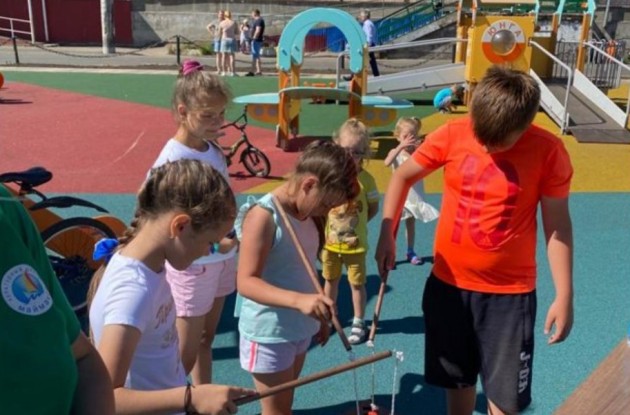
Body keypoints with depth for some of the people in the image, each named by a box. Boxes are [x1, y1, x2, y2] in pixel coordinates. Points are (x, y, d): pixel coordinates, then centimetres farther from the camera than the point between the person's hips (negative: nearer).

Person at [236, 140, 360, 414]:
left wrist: (320, 314, 16)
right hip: (268, 334, -8)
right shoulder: (263, 216, -21)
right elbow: (246, 282, -27)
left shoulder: (308, 214, 4)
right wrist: (298, 300, -40)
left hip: (300, 329, 8)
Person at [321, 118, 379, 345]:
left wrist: (355, 224, -6)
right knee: (330, 280, 19)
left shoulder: (366, 179, -13)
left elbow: (373, 208, -2)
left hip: (355, 244, -2)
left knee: (357, 283, 10)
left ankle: (359, 322, 27)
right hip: (330, 241, 3)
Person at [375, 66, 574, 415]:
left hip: (509, 292, -2)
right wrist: (386, 235, -2)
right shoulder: (452, 135, -9)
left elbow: (557, 224, -5)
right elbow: (403, 177, 5)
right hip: (448, 284, 2)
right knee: (457, 381, 19)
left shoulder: (548, 150, -12)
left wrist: (564, 296, -6)